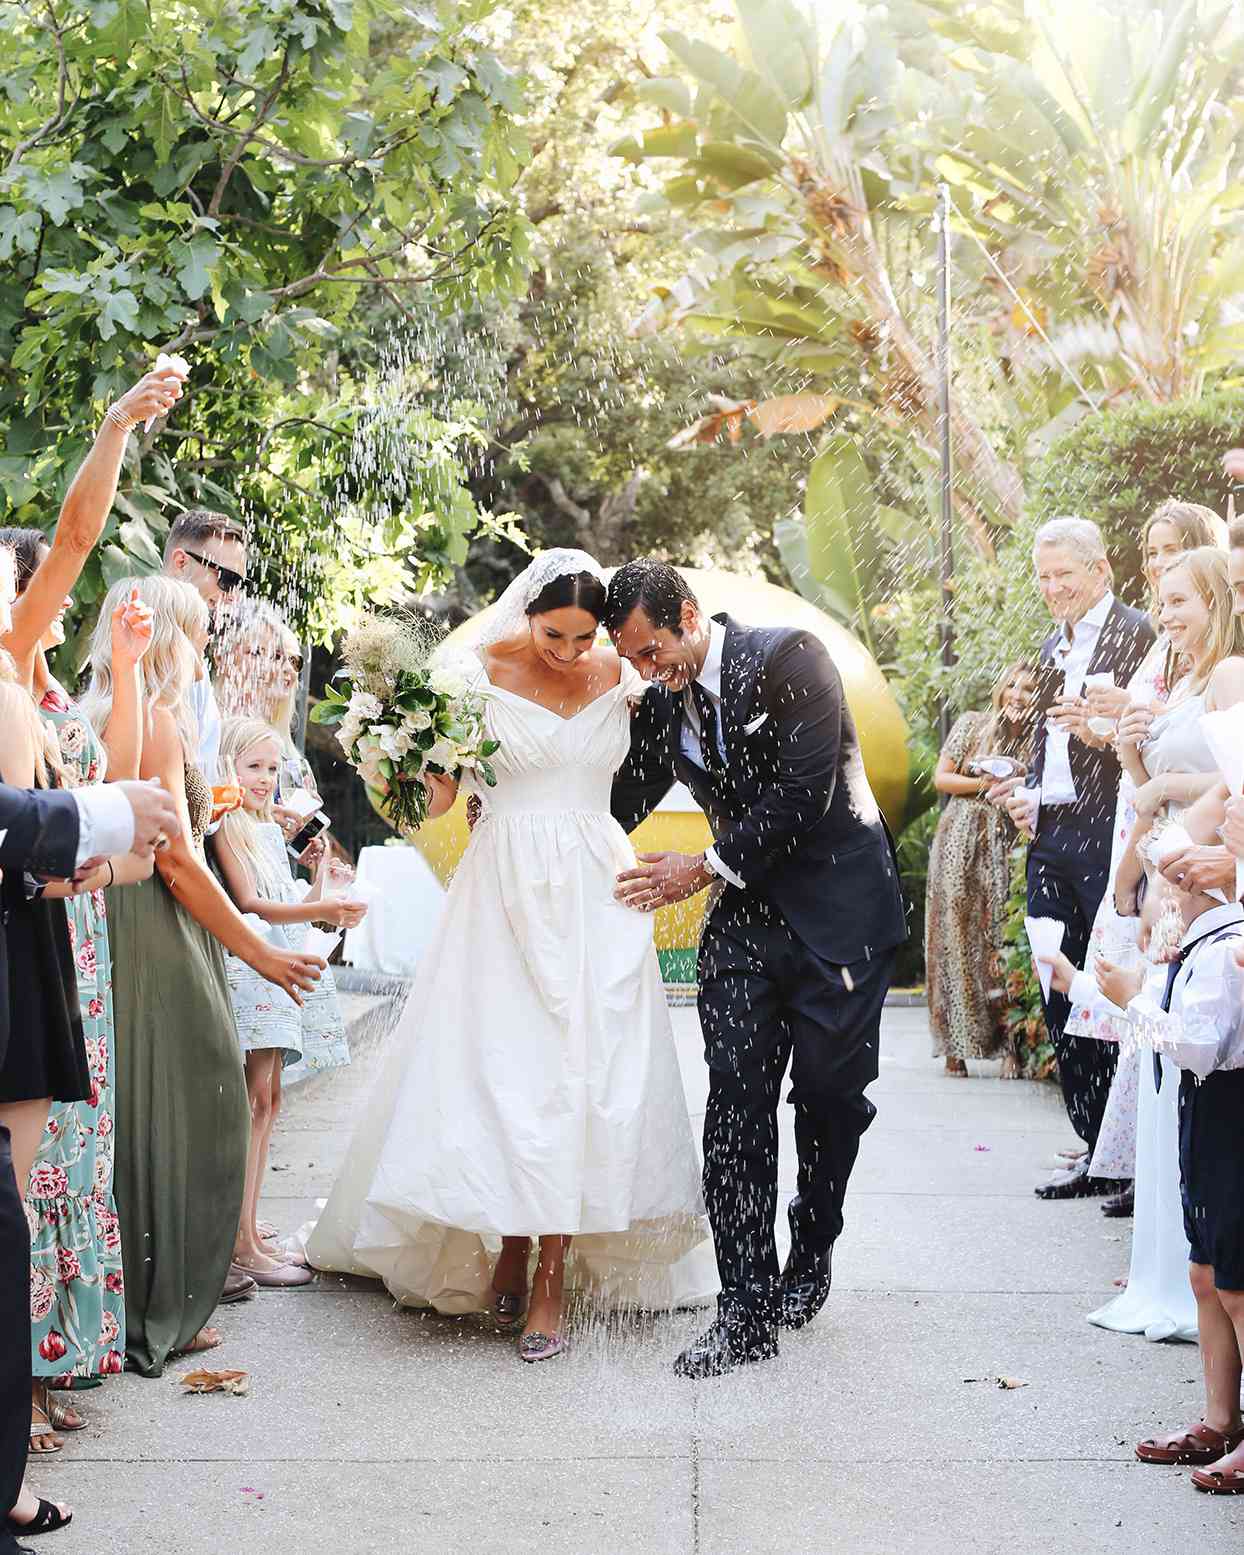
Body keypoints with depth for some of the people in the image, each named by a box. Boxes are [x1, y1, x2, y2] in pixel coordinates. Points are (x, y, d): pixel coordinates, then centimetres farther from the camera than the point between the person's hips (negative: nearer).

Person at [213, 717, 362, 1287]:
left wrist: (321, 882, 6)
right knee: (256, 1099, -12)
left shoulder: (269, 831, 19)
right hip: (249, 963, -9)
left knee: (266, 1100, 8)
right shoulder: (228, 827, -6)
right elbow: (248, 903, -16)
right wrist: (320, 911, -24)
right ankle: (243, 1242, -11)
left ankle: (248, 1228, 13)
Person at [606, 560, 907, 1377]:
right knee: (735, 1100, -6)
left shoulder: (790, 658, -13)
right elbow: (624, 803, 17)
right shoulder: (662, 705, 6)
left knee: (829, 1094, 3)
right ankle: (747, 1307, -5)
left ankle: (812, 1252, 28)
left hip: (838, 908, -5)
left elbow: (803, 791, -19)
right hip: (745, 917, 5)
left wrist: (707, 868, -16)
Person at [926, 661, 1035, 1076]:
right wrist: (984, 784, -7)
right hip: (961, 844, 0)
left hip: (1006, 849, 0)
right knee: (957, 937, -3)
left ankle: (1012, 1045, -7)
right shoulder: (972, 724, 8)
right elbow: (941, 778, 5)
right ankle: (956, 1048, -2)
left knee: (1003, 939, -8)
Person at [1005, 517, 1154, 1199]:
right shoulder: (1053, 643, 20)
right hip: (1050, 836, 8)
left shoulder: (1137, 634, -6)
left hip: (1107, 837, -8)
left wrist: (1102, 724, -27)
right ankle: (1097, 1152, 17)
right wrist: (1029, 797, 11)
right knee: (1063, 1005, 9)